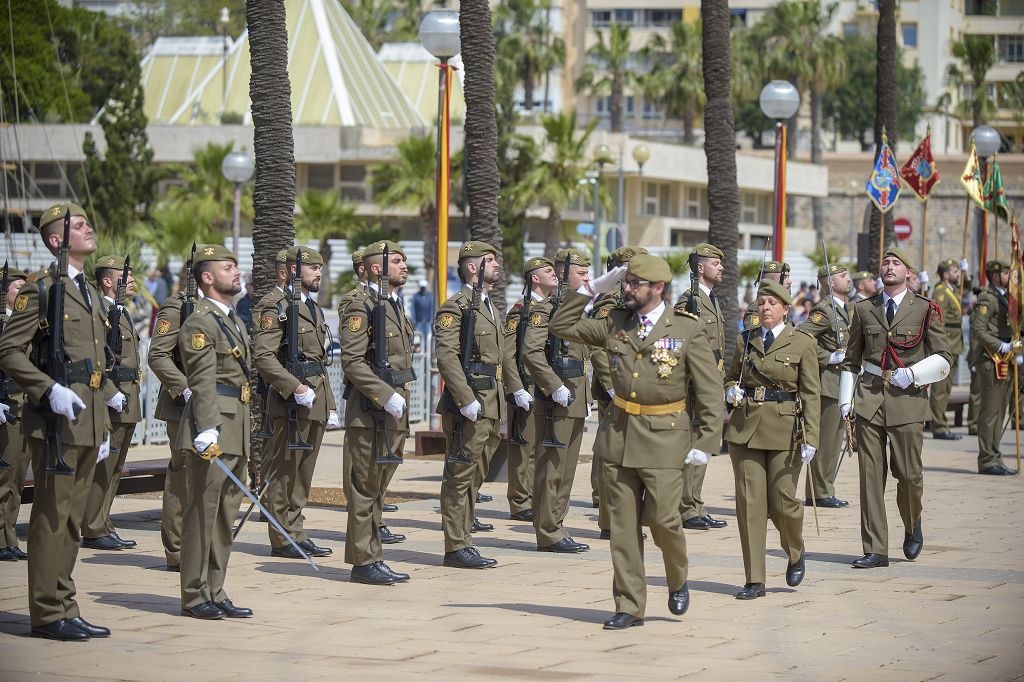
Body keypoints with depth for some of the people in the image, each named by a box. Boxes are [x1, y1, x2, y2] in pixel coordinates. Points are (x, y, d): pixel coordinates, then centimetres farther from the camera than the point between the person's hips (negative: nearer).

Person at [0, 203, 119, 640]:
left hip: (87, 422, 8)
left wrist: (103, 423, 23)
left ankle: (64, 609, 16)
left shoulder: (90, 293, 19)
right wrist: (50, 391, -23)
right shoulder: (41, 288, -8)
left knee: (72, 519, 11)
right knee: (53, 517, -5)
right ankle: (48, 613, -2)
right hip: (56, 420, -8)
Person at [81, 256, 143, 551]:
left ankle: (103, 528, 18)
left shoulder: (121, 312, 20)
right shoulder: (99, 311, -12)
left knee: (113, 469, 13)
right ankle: (94, 532, -4)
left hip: (127, 403, 10)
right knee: (102, 468, -7)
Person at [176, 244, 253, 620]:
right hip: (213, 427, -9)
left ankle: (215, 593, 15)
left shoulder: (234, 320, 20)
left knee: (225, 514, 10)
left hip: (237, 427, 9)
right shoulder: (199, 323, -10)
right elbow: (203, 382, -19)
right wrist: (207, 430, -26)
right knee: (202, 512, -5)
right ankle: (195, 597, -1)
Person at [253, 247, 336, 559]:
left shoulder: (312, 307, 20)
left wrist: (330, 404, 20)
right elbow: (263, 356, -19)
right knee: (284, 471, -3)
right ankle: (285, 537, 1)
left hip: (316, 402, 9)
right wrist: (296, 389, -23)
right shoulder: (275, 305, -10)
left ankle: (296, 534, 16)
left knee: (303, 472, 11)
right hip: (290, 404, -9)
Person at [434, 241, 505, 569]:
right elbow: (447, 357, -20)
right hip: (467, 406, -9)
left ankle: (463, 527, 20)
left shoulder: (489, 307, 19)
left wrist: (499, 400, 19)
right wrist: (467, 401, -24)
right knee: (461, 476, -5)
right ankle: (456, 547, -2)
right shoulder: (455, 307, -11)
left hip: (489, 405, 9)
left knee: (474, 475, 13)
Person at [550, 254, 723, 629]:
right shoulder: (615, 324, 7)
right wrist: (592, 288, 7)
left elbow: (710, 391, -4)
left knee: (662, 517, -10)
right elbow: (561, 326, 16)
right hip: (620, 433, 4)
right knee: (623, 524, 4)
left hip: (664, 436, -4)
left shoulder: (688, 330, -5)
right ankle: (629, 607, 10)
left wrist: (704, 443, -9)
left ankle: (678, 580, 19)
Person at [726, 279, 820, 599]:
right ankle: (754, 580, 3)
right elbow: (731, 375, 23)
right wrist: (731, 391, -1)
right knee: (749, 502, -1)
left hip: (784, 430, -3)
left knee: (782, 503, -3)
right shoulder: (745, 340, 10)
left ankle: (795, 554, 29)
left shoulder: (802, 344, 0)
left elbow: (811, 394, -2)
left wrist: (810, 438, -10)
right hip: (745, 427, 3)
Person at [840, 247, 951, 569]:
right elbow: (851, 359, 18)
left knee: (909, 472, -1)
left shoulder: (924, 310, 3)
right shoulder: (864, 309, 11)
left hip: (908, 397, -2)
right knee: (870, 473, -2)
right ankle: (875, 550, 1)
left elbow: (943, 358, 3)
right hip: (870, 397, 2)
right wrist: (846, 398, 10)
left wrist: (912, 374, -12)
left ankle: (913, 527, 30)